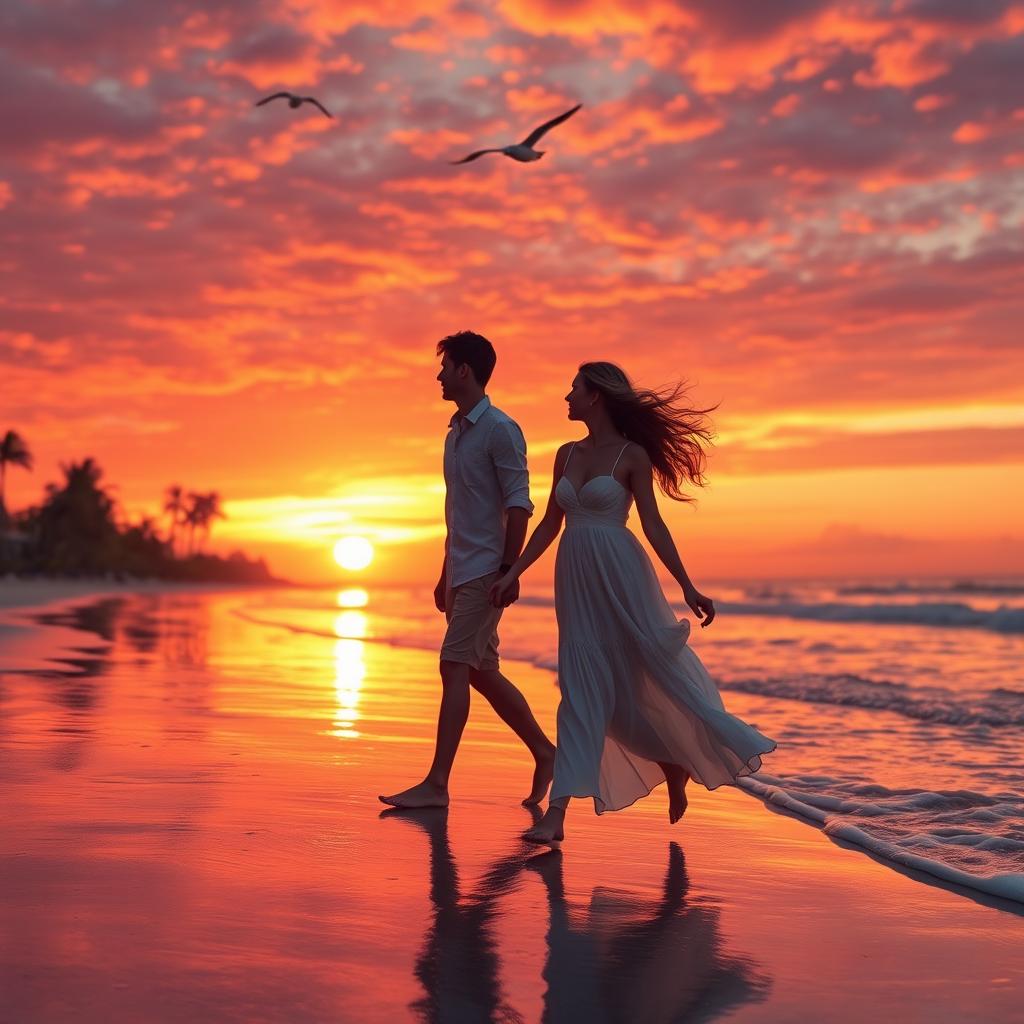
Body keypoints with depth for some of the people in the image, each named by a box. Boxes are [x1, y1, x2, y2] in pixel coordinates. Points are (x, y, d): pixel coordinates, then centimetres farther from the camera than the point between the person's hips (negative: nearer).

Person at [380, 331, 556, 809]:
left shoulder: (499, 429, -9)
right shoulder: (455, 433, 18)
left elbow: (518, 503, -14)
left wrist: (509, 569, -20)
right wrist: (446, 575, 22)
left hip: (486, 572, -9)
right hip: (464, 572, 9)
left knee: (455, 667, -11)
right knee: (482, 672, 11)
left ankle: (436, 784, -10)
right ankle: (543, 752, 24)